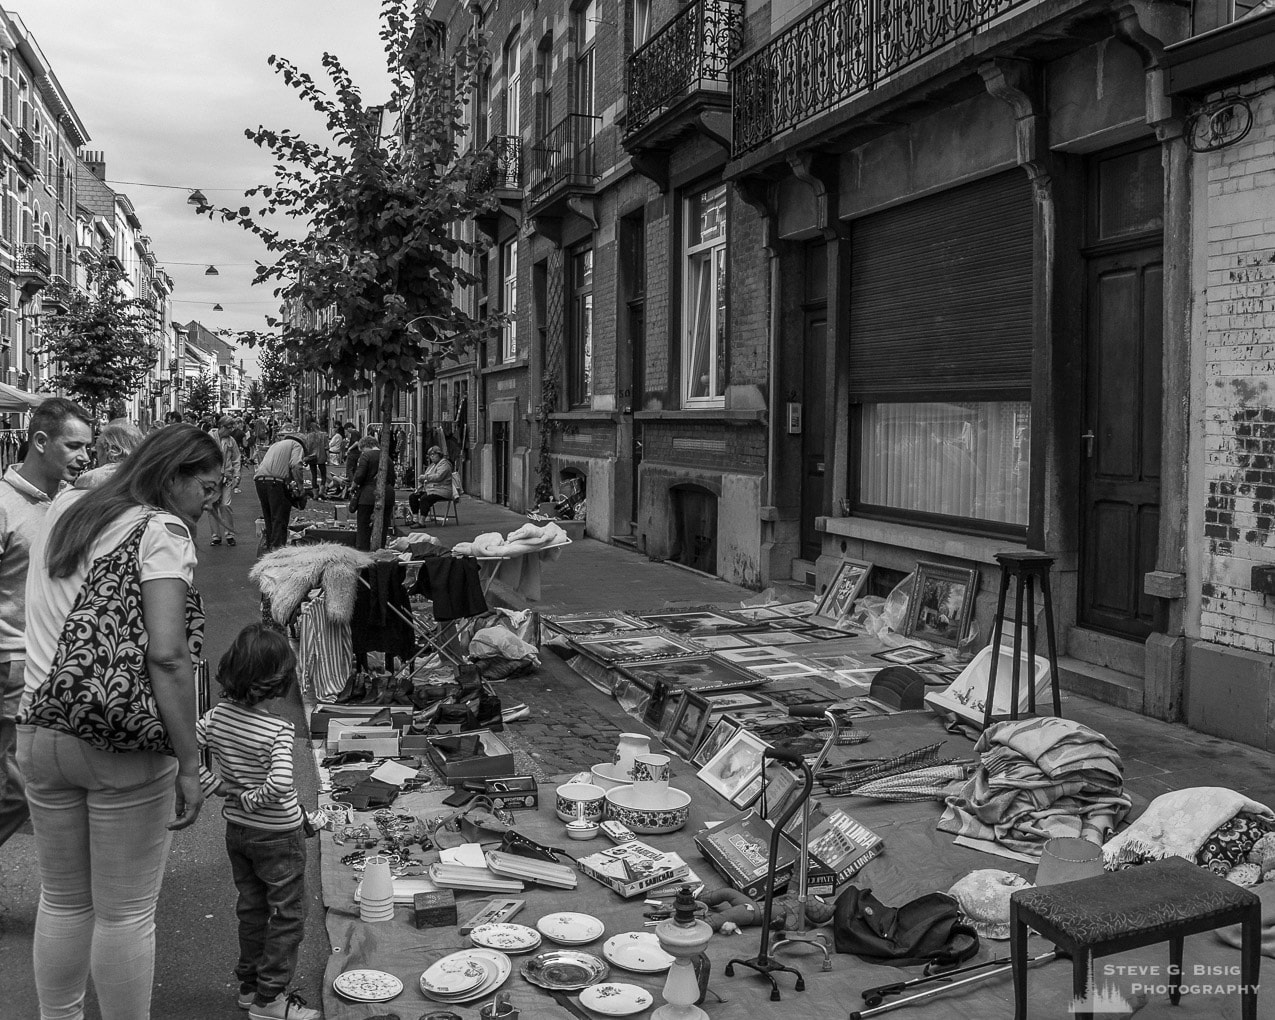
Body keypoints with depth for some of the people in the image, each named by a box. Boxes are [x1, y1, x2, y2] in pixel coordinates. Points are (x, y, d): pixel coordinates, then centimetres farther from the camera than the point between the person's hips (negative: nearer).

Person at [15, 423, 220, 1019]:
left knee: (62, 900, 20)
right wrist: (188, 764, -17)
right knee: (126, 913, 7)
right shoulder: (163, 530, -11)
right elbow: (167, 655, -20)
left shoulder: (62, 511, 10)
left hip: (38, 732, 7)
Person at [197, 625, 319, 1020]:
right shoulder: (278, 729, -25)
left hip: (236, 830, 6)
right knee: (287, 915, 10)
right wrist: (250, 799, -18)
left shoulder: (216, 716, -9)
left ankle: (249, 987, 33)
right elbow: (279, 784, -36)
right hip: (278, 835, -6)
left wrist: (217, 785, -5)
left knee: (251, 908, 22)